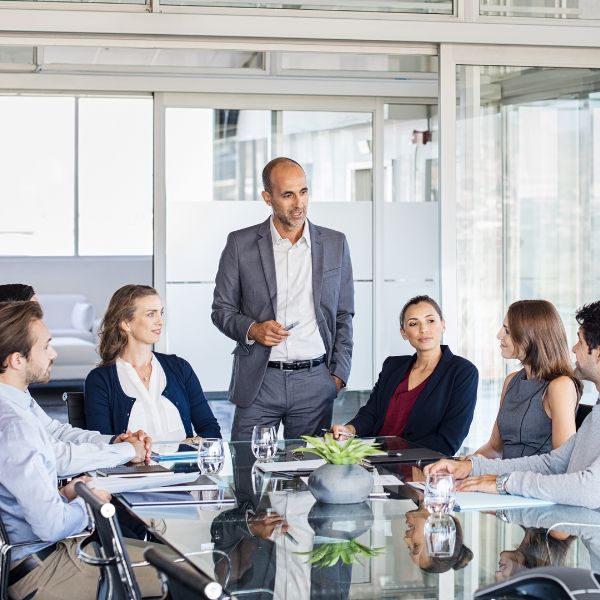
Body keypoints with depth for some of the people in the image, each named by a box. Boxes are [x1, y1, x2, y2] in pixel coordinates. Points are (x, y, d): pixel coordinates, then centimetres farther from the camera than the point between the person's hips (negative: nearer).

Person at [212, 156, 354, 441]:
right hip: (258, 381, -1)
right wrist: (252, 329, -12)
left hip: (315, 382, 1)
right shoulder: (241, 244, 2)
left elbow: (344, 316, 12)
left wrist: (338, 374, 4)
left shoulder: (335, 244, 7)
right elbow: (221, 310, 7)